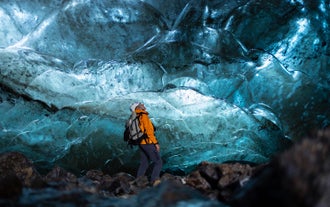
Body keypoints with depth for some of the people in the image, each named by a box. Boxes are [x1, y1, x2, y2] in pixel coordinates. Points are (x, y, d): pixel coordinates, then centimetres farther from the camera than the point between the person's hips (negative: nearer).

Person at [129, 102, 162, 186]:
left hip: (141, 143, 9)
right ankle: (154, 180, -13)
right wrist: (155, 142, -15)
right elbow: (149, 130, -17)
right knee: (158, 162, -5)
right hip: (148, 143, -9)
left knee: (144, 163, 14)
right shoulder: (143, 116, -11)